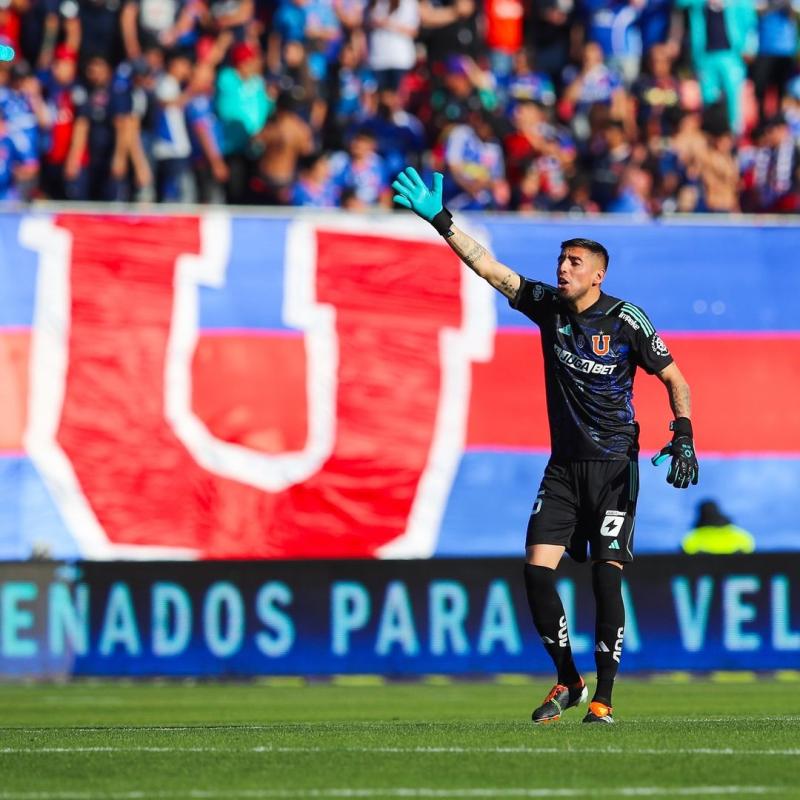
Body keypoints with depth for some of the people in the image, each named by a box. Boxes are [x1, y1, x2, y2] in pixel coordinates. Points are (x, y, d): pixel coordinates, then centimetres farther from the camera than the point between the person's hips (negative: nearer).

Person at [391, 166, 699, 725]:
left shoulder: (627, 320, -8)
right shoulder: (548, 305, 2)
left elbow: (674, 378, 0)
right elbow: (487, 266, 0)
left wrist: (683, 438, -14)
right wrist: (439, 219, -8)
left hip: (614, 467, -4)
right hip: (564, 465, 4)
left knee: (606, 575, -10)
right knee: (537, 569, -6)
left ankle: (604, 696, 0)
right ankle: (568, 681, 11)